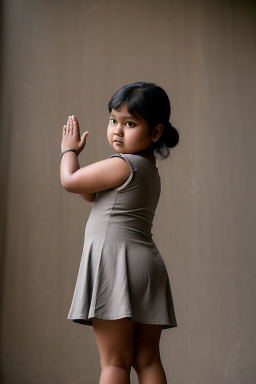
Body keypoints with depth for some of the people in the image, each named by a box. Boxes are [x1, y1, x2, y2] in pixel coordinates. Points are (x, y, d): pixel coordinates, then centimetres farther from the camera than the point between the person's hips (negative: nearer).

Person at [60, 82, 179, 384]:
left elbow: (70, 181, -4)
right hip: (146, 265, 10)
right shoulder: (149, 170, 20)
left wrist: (69, 150, 14)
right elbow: (90, 193, 25)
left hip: (115, 263, -9)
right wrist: (74, 152, 17)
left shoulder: (122, 164, -11)